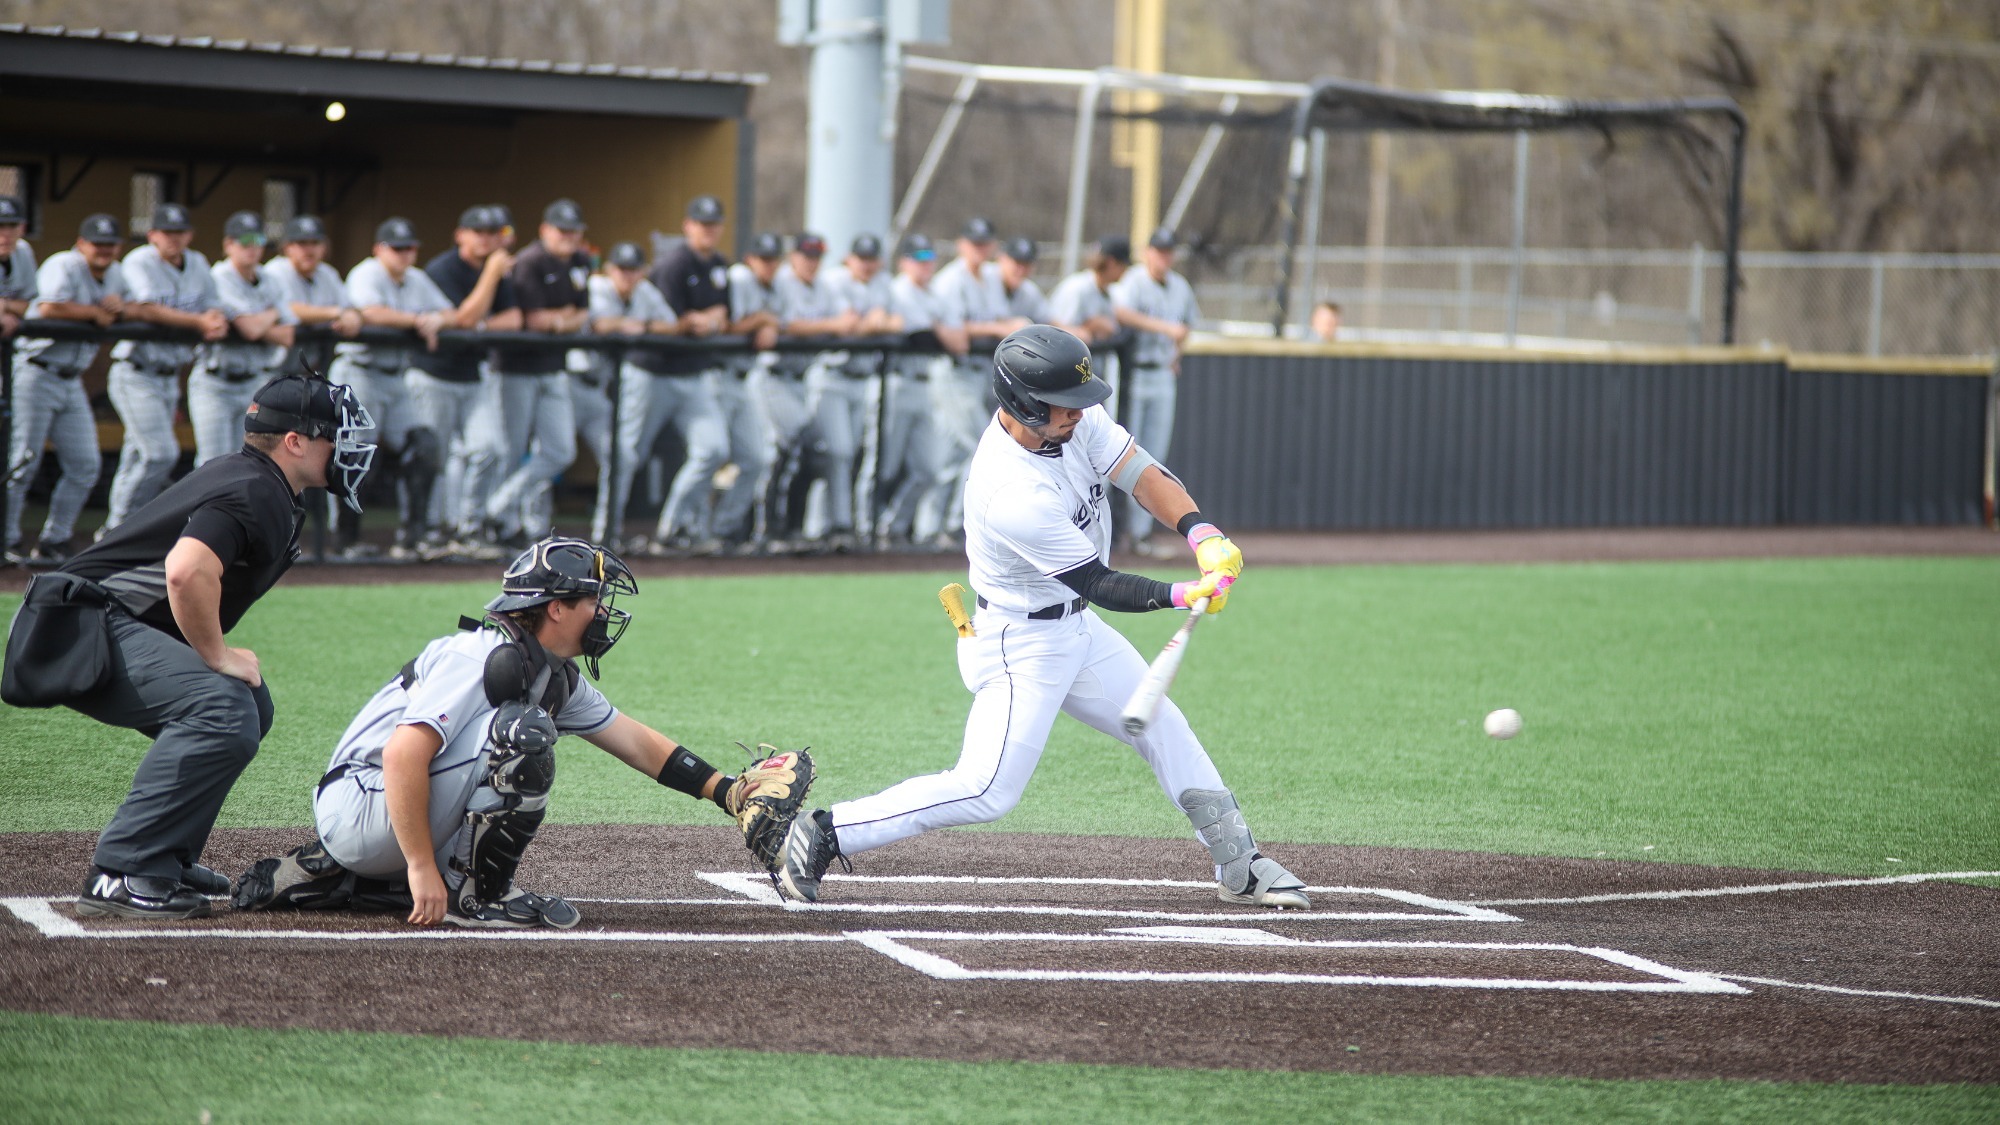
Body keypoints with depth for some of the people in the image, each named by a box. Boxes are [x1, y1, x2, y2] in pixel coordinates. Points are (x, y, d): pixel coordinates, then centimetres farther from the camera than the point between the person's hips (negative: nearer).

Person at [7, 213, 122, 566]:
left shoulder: (116, 275, 14)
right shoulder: (63, 267, -12)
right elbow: (50, 308, -30)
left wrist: (118, 305, -6)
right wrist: (95, 312, -16)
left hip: (71, 383, 8)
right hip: (36, 374, -8)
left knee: (85, 466, 4)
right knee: (21, 461, -7)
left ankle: (54, 543, 12)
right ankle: (7, 541, 0)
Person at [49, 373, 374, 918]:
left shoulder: (248, 479, 19)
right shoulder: (253, 493, -15)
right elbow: (186, 571, -32)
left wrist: (216, 655, 13)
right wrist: (218, 657, -18)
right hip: (90, 630, -11)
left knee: (249, 702, 19)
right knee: (223, 710, -27)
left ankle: (168, 857, 16)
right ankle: (121, 873, -27)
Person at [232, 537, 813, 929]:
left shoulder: (556, 675, 12)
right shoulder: (485, 657, -19)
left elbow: (635, 742, 18)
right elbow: (403, 756, -27)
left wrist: (728, 791, 11)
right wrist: (422, 867, -28)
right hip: (358, 800, -10)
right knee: (522, 735, -20)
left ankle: (319, 874, 16)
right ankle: (475, 895, -12)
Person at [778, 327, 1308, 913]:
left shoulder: (1076, 420, -10)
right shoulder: (1012, 495, -33)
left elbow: (1144, 474, -10)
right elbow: (1099, 585, -25)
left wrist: (1204, 535, -26)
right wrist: (1182, 596, -24)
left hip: (1076, 628, 9)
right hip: (1023, 644, -9)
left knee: (1163, 728, 15)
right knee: (987, 791, -15)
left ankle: (1240, 865, 28)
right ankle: (823, 835, -9)